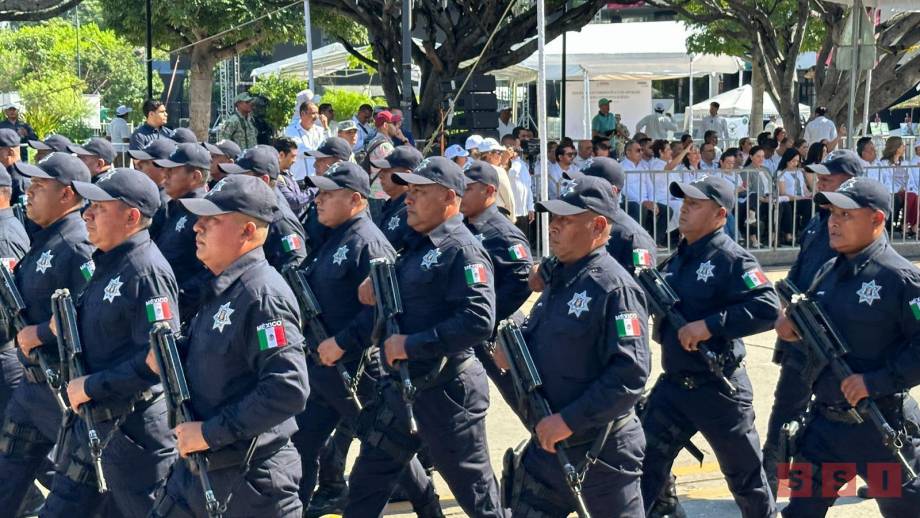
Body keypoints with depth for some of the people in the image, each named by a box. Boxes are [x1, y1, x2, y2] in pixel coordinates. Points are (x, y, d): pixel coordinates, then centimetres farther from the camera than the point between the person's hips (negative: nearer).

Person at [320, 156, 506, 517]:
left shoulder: (462, 251, -17)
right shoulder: (417, 246, 13)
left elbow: (479, 321, -29)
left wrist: (412, 344, -26)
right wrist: (342, 342, 10)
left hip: (446, 389, -10)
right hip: (400, 384, 10)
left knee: (473, 487, 3)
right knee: (368, 477, 18)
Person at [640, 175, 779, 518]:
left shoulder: (731, 259, -15)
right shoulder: (676, 260, 9)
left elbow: (768, 310, -26)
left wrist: (709, 325, -28)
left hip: (719, 387, -7)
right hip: (673, 384, 7)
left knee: (744, 472, 10)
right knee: (645, 463, 6)